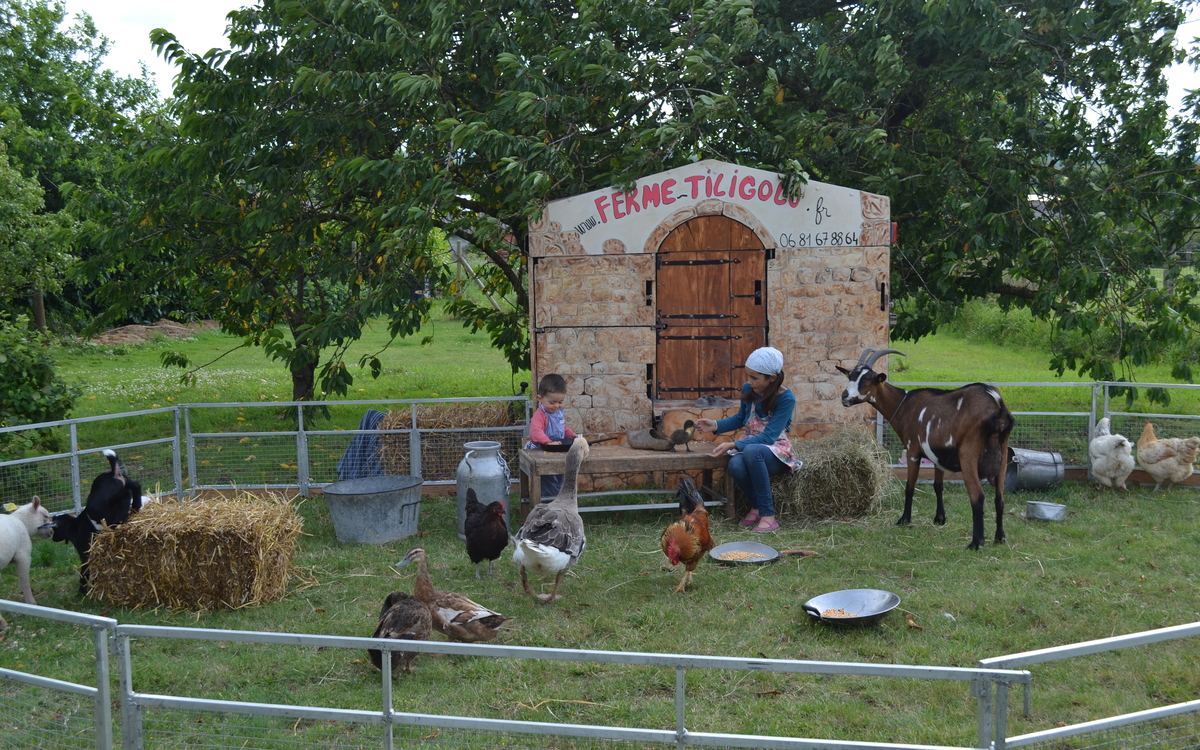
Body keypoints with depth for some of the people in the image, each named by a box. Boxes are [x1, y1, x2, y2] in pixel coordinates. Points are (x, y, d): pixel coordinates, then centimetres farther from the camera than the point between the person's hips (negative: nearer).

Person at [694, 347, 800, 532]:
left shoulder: (786, 398, -19)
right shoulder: (748, 389, -3)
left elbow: (769, 436, -24)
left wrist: (733, 445, -32)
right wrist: (715, 425, -1)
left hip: (775, 450, -4)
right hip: (750, 444, 4)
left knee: (752, 451, -40)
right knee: (736, 465, -34)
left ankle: (768, 513, -29)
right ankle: (757, 505, -3)